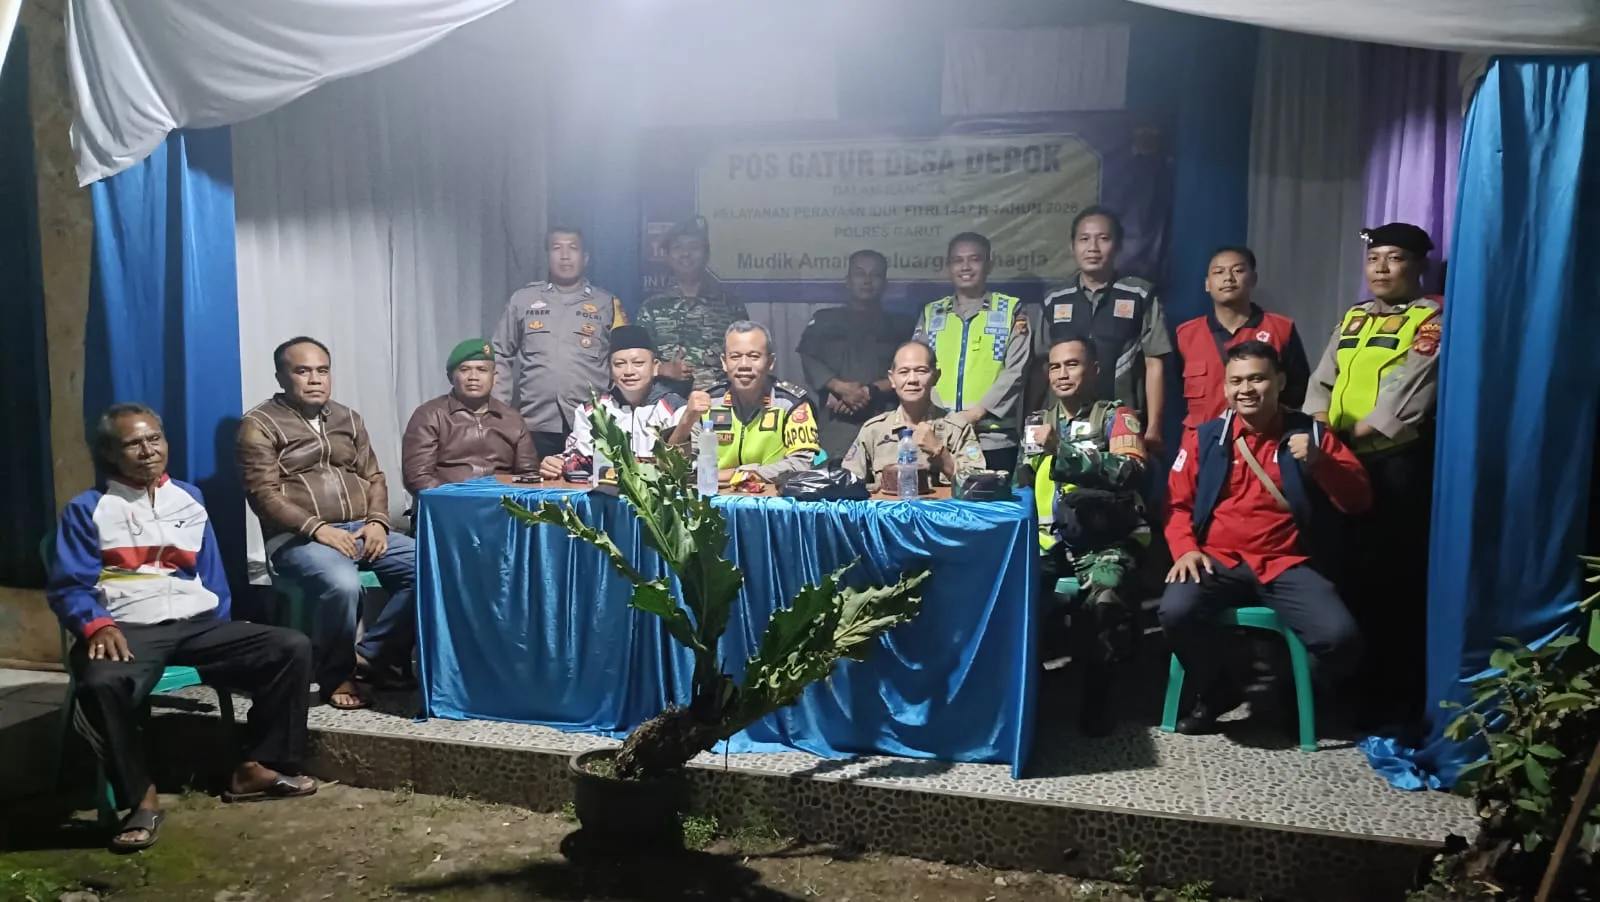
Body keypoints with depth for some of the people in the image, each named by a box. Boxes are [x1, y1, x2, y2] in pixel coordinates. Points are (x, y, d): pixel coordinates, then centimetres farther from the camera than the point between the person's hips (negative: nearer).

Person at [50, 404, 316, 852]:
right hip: (129, 629, -4)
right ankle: (142, 797, -19)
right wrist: (97, 625, -20)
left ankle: (257, 767, -6)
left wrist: (224, 637, 10)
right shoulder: (88, 510, 9)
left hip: (198, 624, 4)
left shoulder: (189, 500, 20)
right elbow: (68, 586, 0)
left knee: (293, 647, -16)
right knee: (100, 683, -39)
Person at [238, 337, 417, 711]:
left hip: (361, 530, 6)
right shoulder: (259, 424, 0)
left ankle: (373, 653, -4)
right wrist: (317, 528, -21)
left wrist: (377, 521, -3)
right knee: (343, 584, -37)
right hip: (298, 537, -6)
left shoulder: (348, 419, 18)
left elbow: (374, 477, 17)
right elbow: (264, 494, -9)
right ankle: (336, 675, -10)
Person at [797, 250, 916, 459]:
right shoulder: (824, 320, 18)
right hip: (835, 421, 0)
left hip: (885, 422, 0)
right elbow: (809, 361, 5)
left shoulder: (901, 325, 18)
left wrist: (870, 390, -10)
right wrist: (841, 387, -11)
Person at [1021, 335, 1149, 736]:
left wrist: (1061, 448, -19)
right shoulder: (1039, 421, 21)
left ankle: (1097, 694, -14)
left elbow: (1129, 471, -14)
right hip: (1048, 538, 4)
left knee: (1101, 595, -34)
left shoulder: (1116, 415, 5)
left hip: (1104, 538, -4)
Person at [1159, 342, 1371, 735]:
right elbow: (1177, 502, 9)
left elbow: (1359, 500, 4)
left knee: (1340, 637, -26)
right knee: (1177, 611, -31)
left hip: (1287, 565, 0)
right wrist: (1186, 548, -9)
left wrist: (1319, 462, -13)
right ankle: (1211, 692, 1)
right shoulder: (1204, 437, 10)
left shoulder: (1311, 434, 10)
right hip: (1218, 560, 0)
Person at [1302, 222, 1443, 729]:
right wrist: (1320, 428, -6)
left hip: (1397, 464, -6)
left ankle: (1394, 705, 7)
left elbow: (1407, 393, -13)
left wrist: (1354, 434, -11)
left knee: (1394, 581, -3)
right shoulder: (1353, 319, 19)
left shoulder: (1432, 319, -3)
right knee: (1346, 572, 13)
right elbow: (1322, 381, 12)